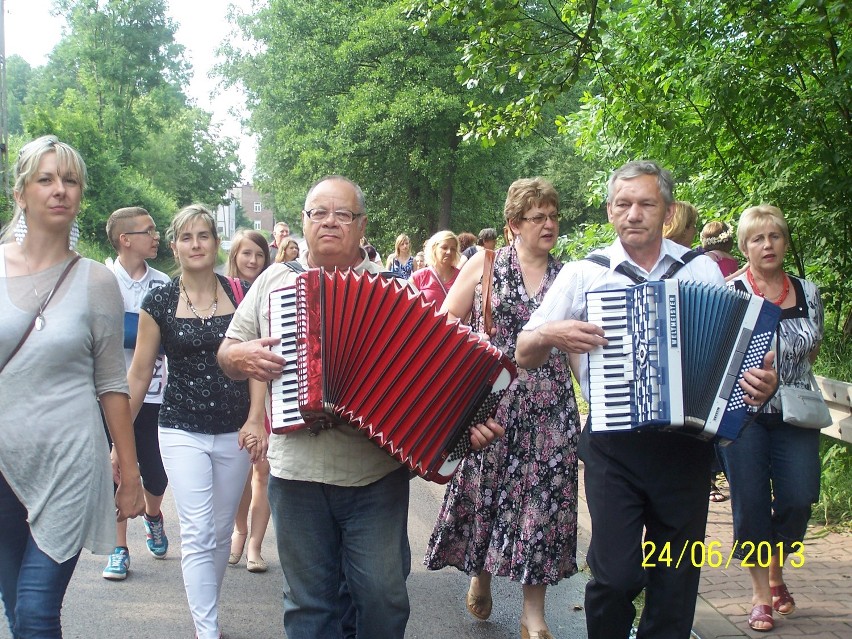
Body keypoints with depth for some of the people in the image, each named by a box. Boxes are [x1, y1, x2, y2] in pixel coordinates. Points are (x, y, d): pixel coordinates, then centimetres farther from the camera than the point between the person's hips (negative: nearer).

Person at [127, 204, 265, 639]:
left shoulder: (241, 294, 0)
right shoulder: (159, 302, -2)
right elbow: (139, 374, 3)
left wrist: (255, 420, -11)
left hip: (233, 433, 2)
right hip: (182, 433, -2)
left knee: (221, 533, 12)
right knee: (197, 534, -9)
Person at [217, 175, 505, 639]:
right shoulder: (275, 281, 9)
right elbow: (227, 353, 15)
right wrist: (243, 356, -8)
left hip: (376, 474, -1)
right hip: (297, 473, 2)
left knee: (381, 594, 2)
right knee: (308, 600, 11)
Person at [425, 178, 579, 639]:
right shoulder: (485, 263, 3)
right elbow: (447, 321, 4)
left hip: (548, 407, 1)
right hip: (488, 401, -1)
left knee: (540, 495, -1)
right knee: (484, 488, 6)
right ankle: (479, 572, 34)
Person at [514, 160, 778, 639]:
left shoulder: (703, 271, 7)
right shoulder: (584, 274, 3)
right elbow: (524, 356, 5)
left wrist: (761, 382, -10)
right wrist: (551, 334, -16)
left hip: (687, 443, 2)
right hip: (614, 444, -1)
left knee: (677, 580, 8)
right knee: (616, 574, -7)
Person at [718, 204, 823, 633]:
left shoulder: (807, 292, 7)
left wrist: (787, 375, 6)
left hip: (794, 416, 3)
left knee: (798, 499, -6)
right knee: (751, 503, -2)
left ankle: (777, 572, 23)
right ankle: (761, 594, 14)